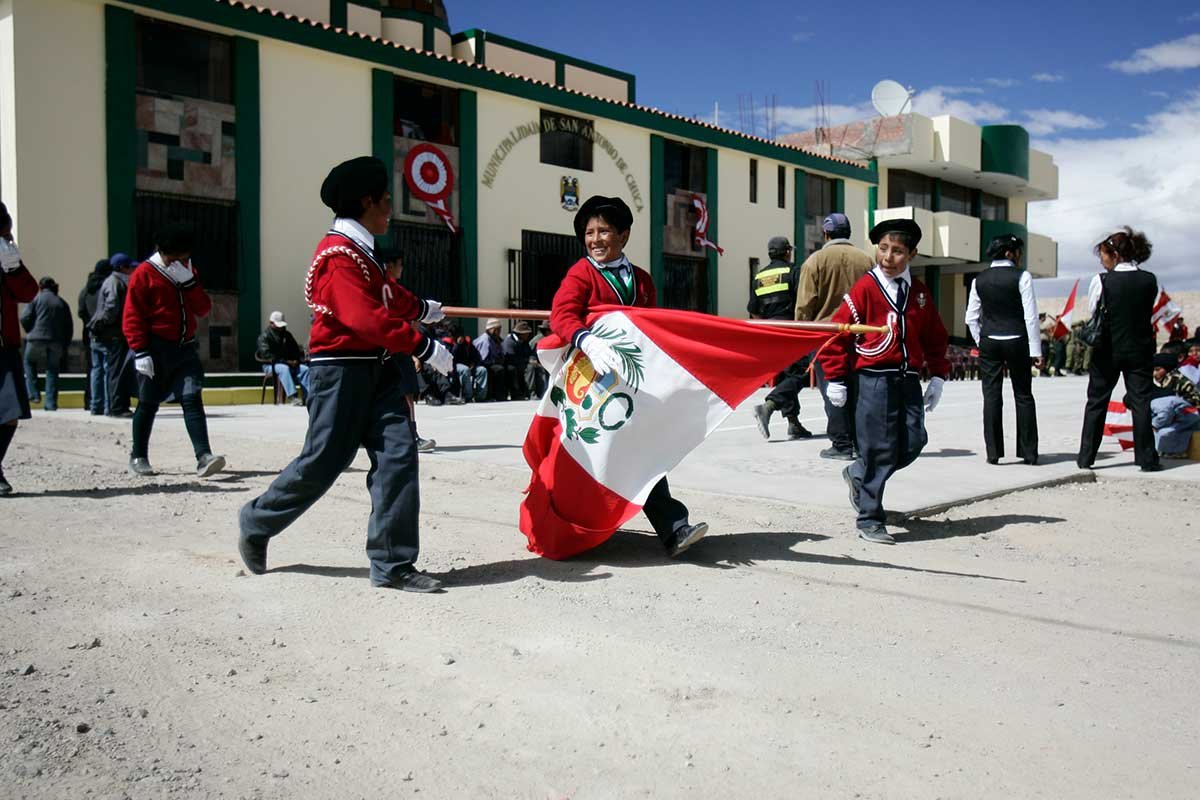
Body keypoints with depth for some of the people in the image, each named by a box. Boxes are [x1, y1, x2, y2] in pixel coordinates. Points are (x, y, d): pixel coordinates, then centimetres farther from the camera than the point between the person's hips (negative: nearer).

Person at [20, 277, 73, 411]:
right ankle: (51, 402, 3)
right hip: (57, 342, 2)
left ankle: (33, 393, 10)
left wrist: (30, 332, 15)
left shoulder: (37, 298, 4)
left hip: (37, 339, -2)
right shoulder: (62, 303, 14)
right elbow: (69, 326, 11)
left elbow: (25, 318, -3)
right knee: (52, 370, 8)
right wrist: (65, 346, 15)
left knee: (29, 362, 21)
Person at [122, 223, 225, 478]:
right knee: (148, 404, 6)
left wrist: (189, 282, -7)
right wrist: (140, 351, -15)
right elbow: (132, 316, -8)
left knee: (192, 400, -7)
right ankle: (138, 457, 22)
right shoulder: (144, 273, -4)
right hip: (156, 350, -4)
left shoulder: (188, 273, 14)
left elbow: (204, 309, 7)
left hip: (185, 348, 4)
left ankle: (204, 457, -16)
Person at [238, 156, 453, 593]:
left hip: (376, 368, 9)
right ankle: (257, 523, 26)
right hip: (340, 369, -9)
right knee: (322, 462, -1)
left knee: (398, 453, -2)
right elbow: (367, 318, -26)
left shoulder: (361, 251, 16)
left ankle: (392, 564, 1)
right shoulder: (340, 254, -16)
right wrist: (424, 346, -24)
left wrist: (421, 307, 52)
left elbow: (387, 292, 35)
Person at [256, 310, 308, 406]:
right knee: (284, 368, -38)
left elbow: (296, 349, 22)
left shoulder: (287, 335, 17)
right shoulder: (264, 336, -4)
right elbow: (266, 355, -17)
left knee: (305, 369, -20)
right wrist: (285, 361, -22)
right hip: (270, 366, -6)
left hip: (289, 364, 6)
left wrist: (296, 360, -2)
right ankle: (292, 397, -49)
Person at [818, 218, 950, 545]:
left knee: (913, 443, -1)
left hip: (909, 380, 5)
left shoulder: (919, 292, 12)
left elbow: (935, 336, 20)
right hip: (875, 379, -5)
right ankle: (869, 520, 10)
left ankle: (858, 474, 25)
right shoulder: (865, 288, -4)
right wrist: (836, 379, -8)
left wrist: (937, 376, 12)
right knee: (879, 449, -4)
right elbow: (838, 331, -5)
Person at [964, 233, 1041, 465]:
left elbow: (972, 318, 7)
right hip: (1017, 341, -3)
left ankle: (993, 452, 2)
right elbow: (1031, 316, -7)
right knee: (1023, 396, 6)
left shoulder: (979, 280, 6)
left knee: (991, 396, 4)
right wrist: (1035, 350, -4)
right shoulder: (1021, 277, -5)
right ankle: (1028, 453, 9)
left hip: (989, 342, 3)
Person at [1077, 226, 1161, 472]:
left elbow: (1092, 314, -4)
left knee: (1096, 403, 8)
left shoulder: (1101, 281, -11)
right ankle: (1147, 459, 5)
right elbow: (1150, 312, 8)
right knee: (1141, 402, 6)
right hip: (1140, 348, 2)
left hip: (1108, 350, -2)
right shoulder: (1150, 280, -2)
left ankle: (1086, 457, 10)